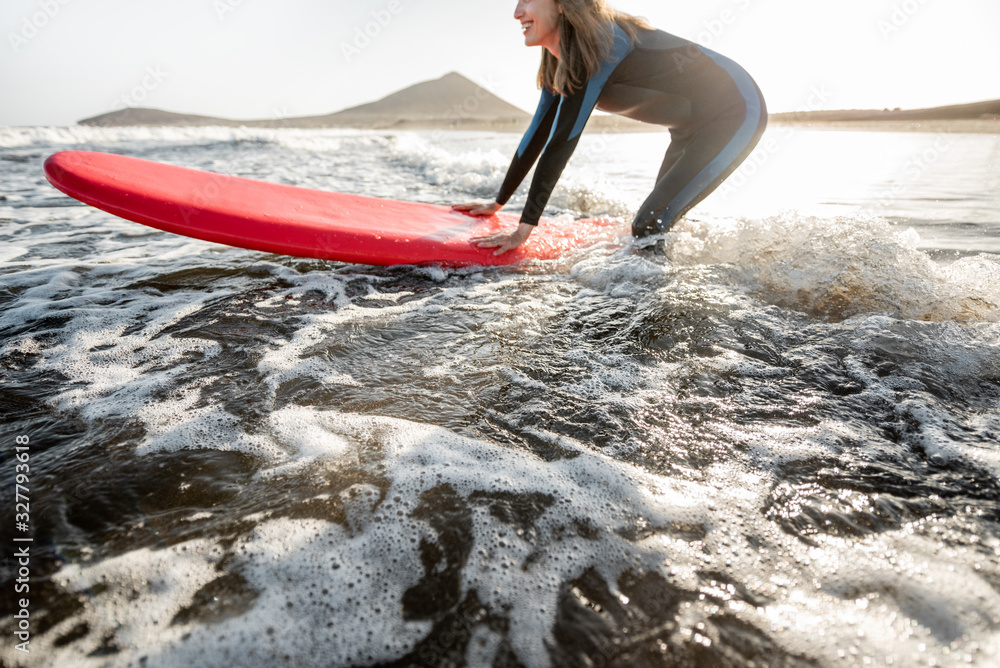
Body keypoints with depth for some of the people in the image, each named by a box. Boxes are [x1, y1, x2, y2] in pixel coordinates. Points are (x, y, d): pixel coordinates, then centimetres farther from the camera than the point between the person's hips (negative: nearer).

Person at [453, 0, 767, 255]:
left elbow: (562, 142, -32)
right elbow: (538, 132, 4)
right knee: (654, 219, 12)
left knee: (649, 228, -15)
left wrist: (524, 229, -31)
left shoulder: (596, 44, -28)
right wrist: (497, 203, 6)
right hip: (693, 127, 8)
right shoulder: (561, 60, -1)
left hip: (737, 110, -8)